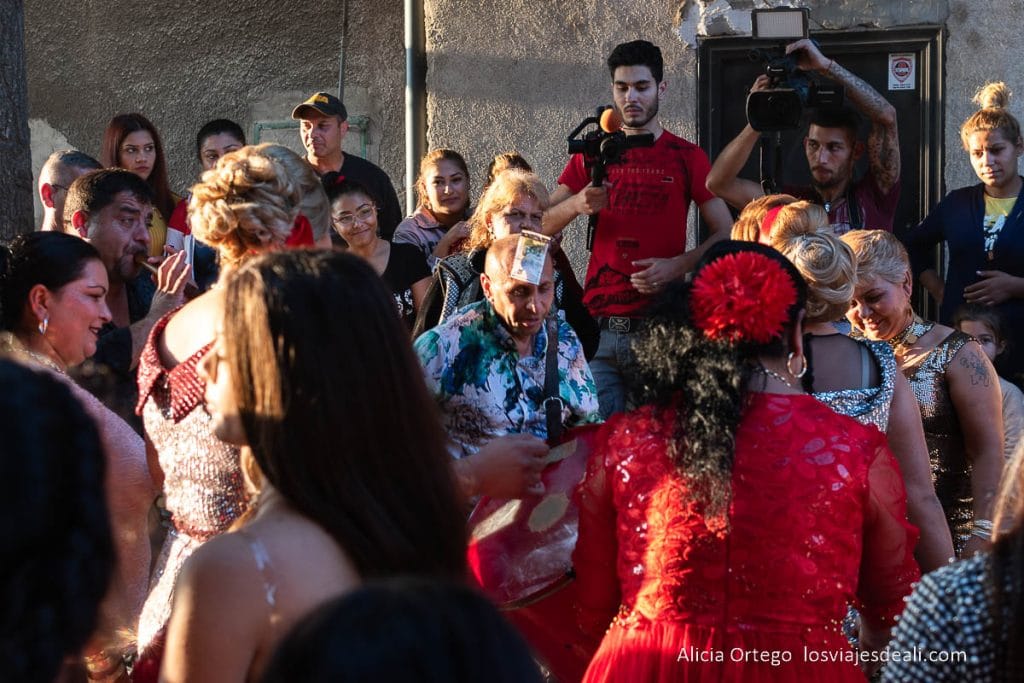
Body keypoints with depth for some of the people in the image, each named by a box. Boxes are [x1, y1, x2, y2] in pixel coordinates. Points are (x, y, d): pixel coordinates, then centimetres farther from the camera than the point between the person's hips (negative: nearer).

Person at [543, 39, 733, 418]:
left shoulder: (687, 157, 6)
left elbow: (726, 235, 3)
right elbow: (540, 226, 6)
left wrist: (677, 265, -12)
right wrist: (577, 205, -14)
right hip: (598, 326, 2)